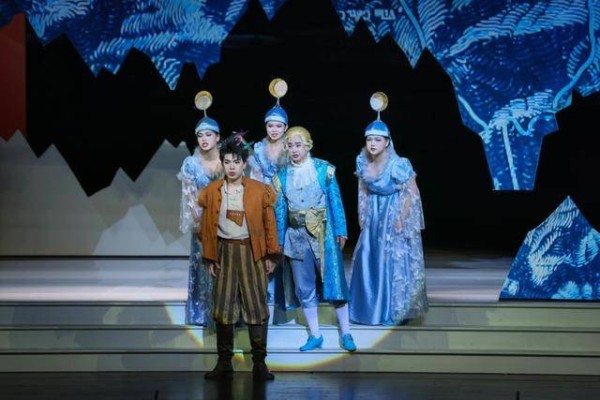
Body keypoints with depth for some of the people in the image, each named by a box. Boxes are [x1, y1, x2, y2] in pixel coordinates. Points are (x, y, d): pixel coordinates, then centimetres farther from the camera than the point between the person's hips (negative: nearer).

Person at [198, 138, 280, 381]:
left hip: (252, 251, -2)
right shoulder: (212, 192, 3)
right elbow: (207, 227, 6)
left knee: (256, 306, -2)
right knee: (223, 307, 3)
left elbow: (269, 225, 1)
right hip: (224, 251, 2)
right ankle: (224, 362, 9)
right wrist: (209, 257, 2)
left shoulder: (259, 191, -1)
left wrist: (271, 255, -2)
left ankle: (259, 363, 3)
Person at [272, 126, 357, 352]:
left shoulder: (324, 170, -4)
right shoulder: (282, 176, 4)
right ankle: (315, 335, 17)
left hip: (323, 234, -3)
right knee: (304, 287, 8)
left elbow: (335, 202, -1)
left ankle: (345, 333, 6)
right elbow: (280, 210, 8)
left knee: (333, 280, -3)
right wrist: (279, 241, 8)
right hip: (296, 236, 3)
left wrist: (340, 231, -3)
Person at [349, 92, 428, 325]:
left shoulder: (398, 164, -22)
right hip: (374, 217, 6)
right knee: (369, 260, 6)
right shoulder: (363, 162, -4)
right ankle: (371, 308, 17)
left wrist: (402, 219, -16)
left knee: (394, 262, -3)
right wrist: (363, 216, 7)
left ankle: (395, 312, 6)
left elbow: (413, 193, -16)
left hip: (394, 216, -6)